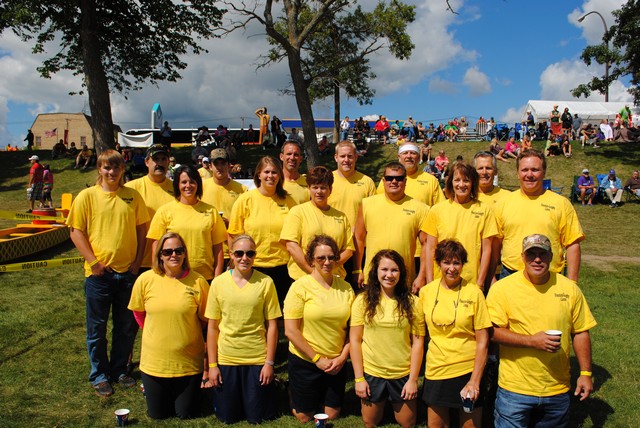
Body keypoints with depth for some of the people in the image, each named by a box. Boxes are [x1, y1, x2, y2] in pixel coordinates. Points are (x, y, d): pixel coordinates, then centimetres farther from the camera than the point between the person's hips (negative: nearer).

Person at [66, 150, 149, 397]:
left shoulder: (132, 196, 4)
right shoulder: (87, 196, -2)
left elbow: (141, 230, 8)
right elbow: (76, 232, -3)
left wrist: (137, 262, -1)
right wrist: (93, 262, -11)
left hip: (128, 272, 2)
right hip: (99, 273, -2)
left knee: (126, 326, 12)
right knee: (97, 328, 9)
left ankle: (119, 369, 30)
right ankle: (99, 375, 24)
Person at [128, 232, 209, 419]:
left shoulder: (198, 281, -14)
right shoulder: (145, 280, -10)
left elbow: (205, 319, -1)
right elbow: (138, 312, 7)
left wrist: (185, 333, 4)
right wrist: (156, 334, 10)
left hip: (188, 362, -1)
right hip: (155, 360, 1)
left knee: (186, 414, 13)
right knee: (157, 414, 17)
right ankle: (149, 387, 46)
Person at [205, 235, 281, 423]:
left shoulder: (265, 282, -7)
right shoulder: (218, 283, -4)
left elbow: (272, 325, -3)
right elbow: (212, 327, 1)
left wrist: (269, 362, -4)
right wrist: (212, 365, 1)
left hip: (258, 359, -1)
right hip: (225, 359, 1)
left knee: (257, 417, 11)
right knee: (227, 417, 13)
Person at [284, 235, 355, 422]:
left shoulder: (346, 288, -2)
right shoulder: (300, 287, -14)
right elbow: (291, 331, -16)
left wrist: (342, 357, -6)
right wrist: (317, 359, -13)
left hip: (337, 363, 3)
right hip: (305, 361, -3)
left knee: (332, 414, 14)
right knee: (305, 417, 13)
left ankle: (321, 398, 44)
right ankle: (294, 394, 43)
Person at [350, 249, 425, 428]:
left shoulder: (412, 302, -5)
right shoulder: (363, 300, -7)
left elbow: (418, 342, -3)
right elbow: (355, 341, -4)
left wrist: (413, 379, -5)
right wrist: (359, 378, -5)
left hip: (403, 375, 0)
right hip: (371, 374, 0)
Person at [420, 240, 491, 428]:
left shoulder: (474, 293, -8)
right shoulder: (426, 292, -1)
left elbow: (483, 341, -6)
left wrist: (475, 381, -10)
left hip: (469, 372, -2)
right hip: (436, 372, 2)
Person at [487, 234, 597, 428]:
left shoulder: (569, 288, 0)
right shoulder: (501, 288, -10)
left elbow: (580, 333, 7)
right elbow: (492, 331, -13)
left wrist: (586, 373, 4)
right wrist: (532, 341, -21)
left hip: (558, 390, 3)